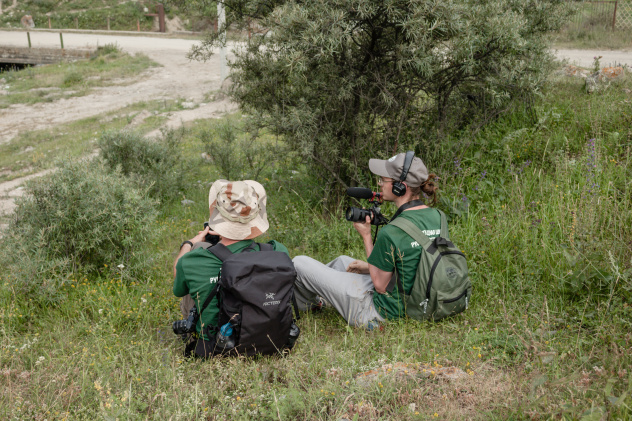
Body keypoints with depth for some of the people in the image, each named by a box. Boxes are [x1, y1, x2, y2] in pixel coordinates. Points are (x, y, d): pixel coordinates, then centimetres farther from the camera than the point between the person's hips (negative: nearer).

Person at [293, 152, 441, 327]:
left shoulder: (391, 233, -29)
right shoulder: (436, 216, -4)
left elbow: (380, 285, -16)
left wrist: (366, 236, -9)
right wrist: (369, 266, 13)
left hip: (383, 313, -9)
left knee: (299, 263, 4)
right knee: (342, 261, 32)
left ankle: (307, 306, 36)